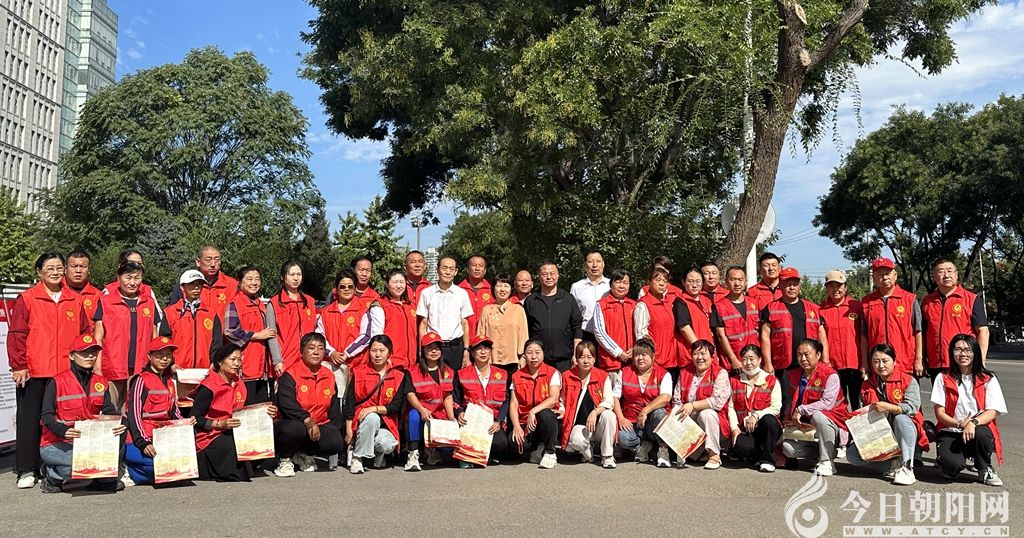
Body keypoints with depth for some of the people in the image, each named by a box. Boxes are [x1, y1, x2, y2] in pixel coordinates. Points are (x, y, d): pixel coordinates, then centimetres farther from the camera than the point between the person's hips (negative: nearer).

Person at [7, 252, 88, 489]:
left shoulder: (75, 301, 11)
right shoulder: (26, 299, 1)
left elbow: (84, 335, 14)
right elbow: (16, 335, -2)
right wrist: (19, 366, -8)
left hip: (66, 372, 3)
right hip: (33, 373, -2)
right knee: (29, 421, 4)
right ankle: (27, 470, 12)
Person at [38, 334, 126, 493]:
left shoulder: (101, 382, 8)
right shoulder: (57, 382, -7)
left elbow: (109, 410, -2)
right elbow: (46, 416, -12)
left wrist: (118, 423, -25)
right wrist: (63, 430, -33)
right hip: (55, 444, -4)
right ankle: (52, 475, -1)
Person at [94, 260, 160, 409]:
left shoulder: (149, 303, 12)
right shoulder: (106, 302, 5)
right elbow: (98, 338, 4)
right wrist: (97, 368, -3)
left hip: (141, 369, 2)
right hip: (113, 368, -2)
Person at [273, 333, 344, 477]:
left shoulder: (329, 376, 10)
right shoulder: (290, 376, -8)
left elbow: (335, 406, 16)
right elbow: (287, 405, -22)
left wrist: (335, 427, 4)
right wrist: (308, 421, -27)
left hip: (319, 426, 5)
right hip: (292, 423, -4)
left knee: (337, 442, -23)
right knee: (295, 428, -39)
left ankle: (302, 455, 5)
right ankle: (284, 459, -5)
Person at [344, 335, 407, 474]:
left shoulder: (398, 376, 4)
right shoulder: (359, 372, 2)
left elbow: (396, 406, -4)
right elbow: (349, 403, 0)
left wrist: (374, 408, -19)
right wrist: (348, 430, -7)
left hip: (385, 424, 1)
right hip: (362, 422, -1)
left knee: (388, 445, -30)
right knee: (372, 418, -35)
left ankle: (378, 456, 9)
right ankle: (357, 457, -19)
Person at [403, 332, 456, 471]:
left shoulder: (447, 372, 12)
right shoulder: (413, 372, 1)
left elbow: (448, 397, 7)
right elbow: (410, 394, -12)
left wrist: (452, 418, -8)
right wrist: (422, 409, -30)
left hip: (441, 414, 3)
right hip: (420, 411, -3)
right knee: (414, 414, -39)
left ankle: (433, 449, 14)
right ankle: (413, 454, -28)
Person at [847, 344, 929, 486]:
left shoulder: (908, 381, -4)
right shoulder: (867, 386, 9)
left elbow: (912, 408, -21)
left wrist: (888, 407, -35)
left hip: (906, 436, -3)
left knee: (901, 418, -37)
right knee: (851, 454, -19)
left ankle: (906, 467, -31)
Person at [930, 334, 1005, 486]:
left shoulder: (988, 379, 4)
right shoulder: (943, 378, 4)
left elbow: (992, 411, -7)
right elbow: (939, 413, 0)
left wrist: (973, 422, -27)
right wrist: (959, 424, -19)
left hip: (978, 430, 1)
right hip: (951, 432, -1)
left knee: (980, 433, -37)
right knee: (952, 465, -31)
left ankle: (985, 470, -7)